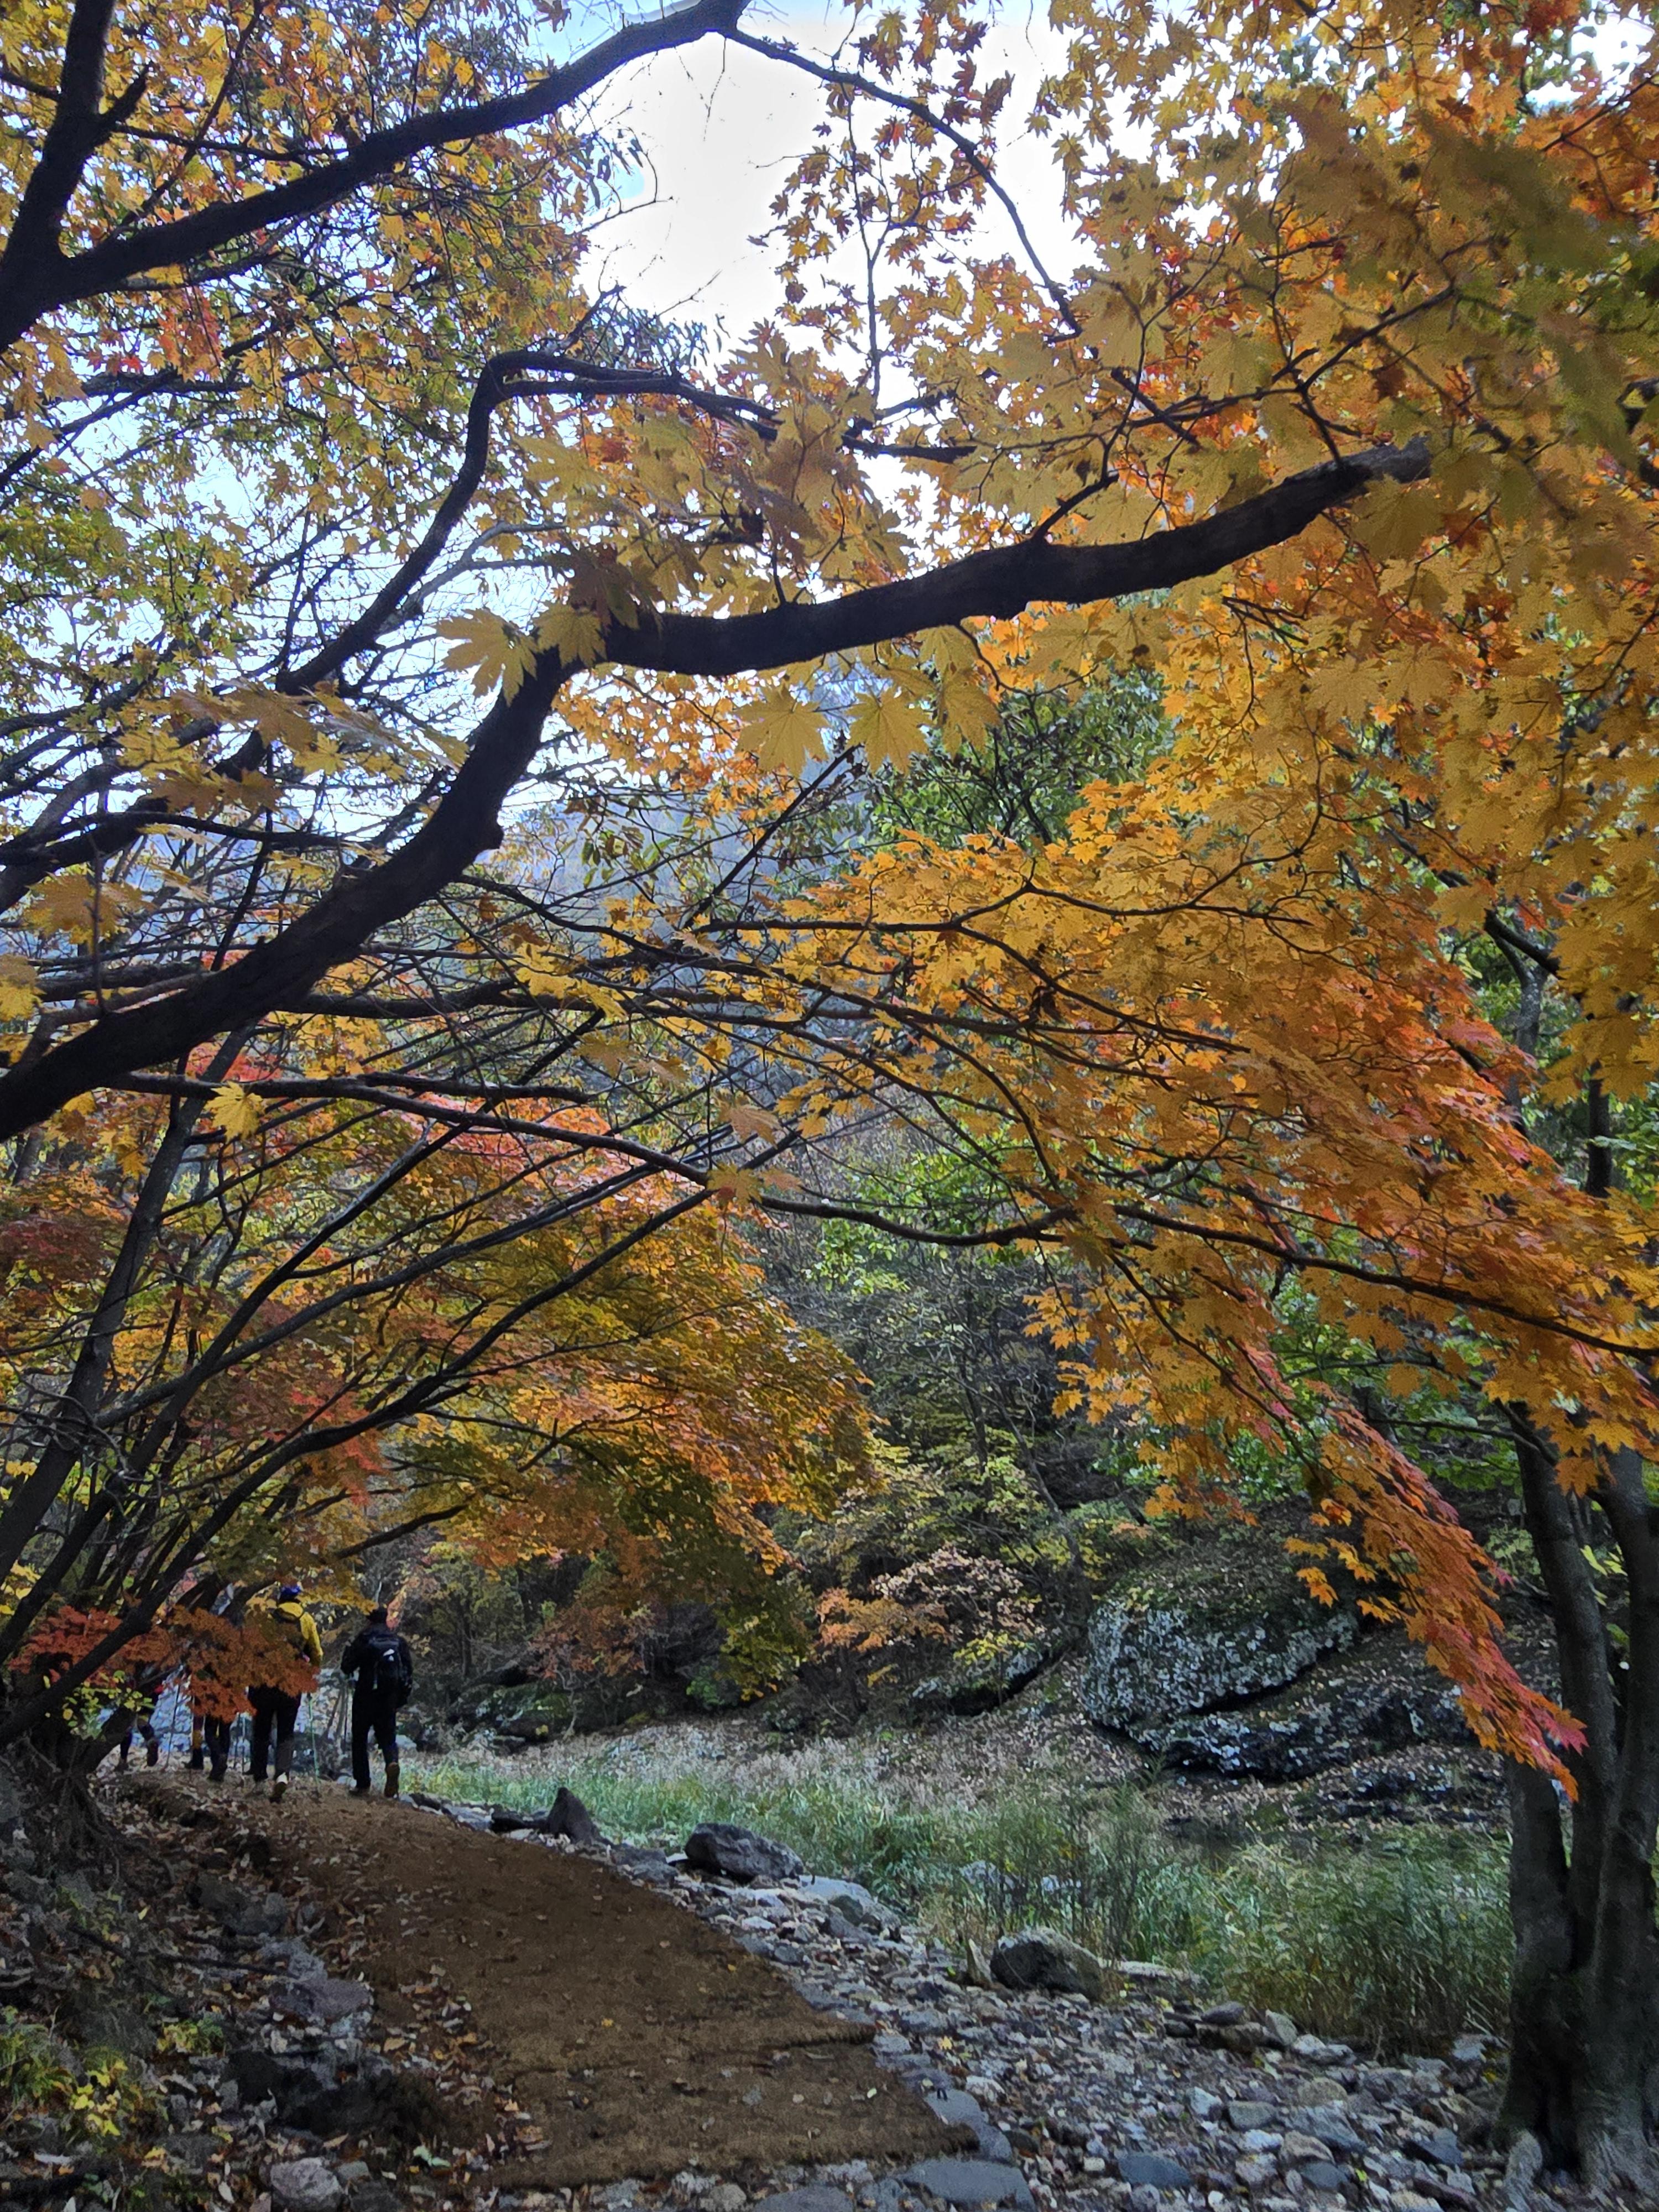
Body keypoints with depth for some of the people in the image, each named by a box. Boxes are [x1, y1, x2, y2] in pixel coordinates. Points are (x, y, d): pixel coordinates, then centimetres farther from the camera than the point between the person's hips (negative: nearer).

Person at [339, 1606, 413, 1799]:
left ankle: (362, 1784, 9)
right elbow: (409, 1670, 7)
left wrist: (349, 1648, 12)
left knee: (360, 1739, 11)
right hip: (390, 1698, 3)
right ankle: (392, 1762, -22)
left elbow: (346, 1667, -4)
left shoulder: (363, 1639, -6)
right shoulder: (398, 1641, 7)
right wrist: (403, 1696, 16)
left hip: (365, 1696, -3)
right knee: (387, 1736, 10)